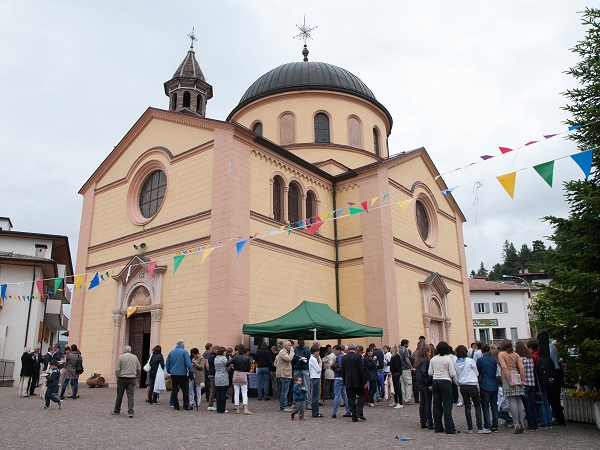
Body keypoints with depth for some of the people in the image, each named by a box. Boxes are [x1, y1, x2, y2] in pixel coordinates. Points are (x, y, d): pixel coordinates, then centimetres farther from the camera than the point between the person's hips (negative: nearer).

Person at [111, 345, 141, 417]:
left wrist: (117, 379, 3)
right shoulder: (135, 357, 5)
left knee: (119, 395, 11)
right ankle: (130, 412, -5)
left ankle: (117, 411, 25)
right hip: (132, 379, 2)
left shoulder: (121, 357, -4)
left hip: (122, 379, -2)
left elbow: (117, 370, -8)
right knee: (130, 396, 1)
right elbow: (139, 369, 9)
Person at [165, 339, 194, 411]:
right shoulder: (184, 352, -8)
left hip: (173, 374, 5)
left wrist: (169, 371, 22)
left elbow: (167, 363, 12)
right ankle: (186, 406, 4)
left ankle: (176, 406, 11)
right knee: (185, 390, 3)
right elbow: (188, 363, -15)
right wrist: (191, 372, -9)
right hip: (182, 374, -5)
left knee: (174, 390, 9)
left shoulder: (171, 352, 9)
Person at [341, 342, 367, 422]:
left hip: (348, 382, 3)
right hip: (357, 381, -3)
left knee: (351, 399, 7)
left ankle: (354, 417, 6)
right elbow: (362, 370, -11)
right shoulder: (358, 356, -9)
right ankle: (359, 412, -3)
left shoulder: (344, 357, 2)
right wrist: (364, 382, -6)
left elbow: (342, 371, 6)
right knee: (361, 395, 12)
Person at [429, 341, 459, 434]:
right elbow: (453, 374, -11)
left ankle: (438, 427, 15)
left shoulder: (433, 359, 3)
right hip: (445, 381, -4)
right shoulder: (448, 359, -9)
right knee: (447, 406, -1)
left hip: (435, 382, 4)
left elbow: (430, 372, 6)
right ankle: (450, 429, 2)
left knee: (437, 406, 10)